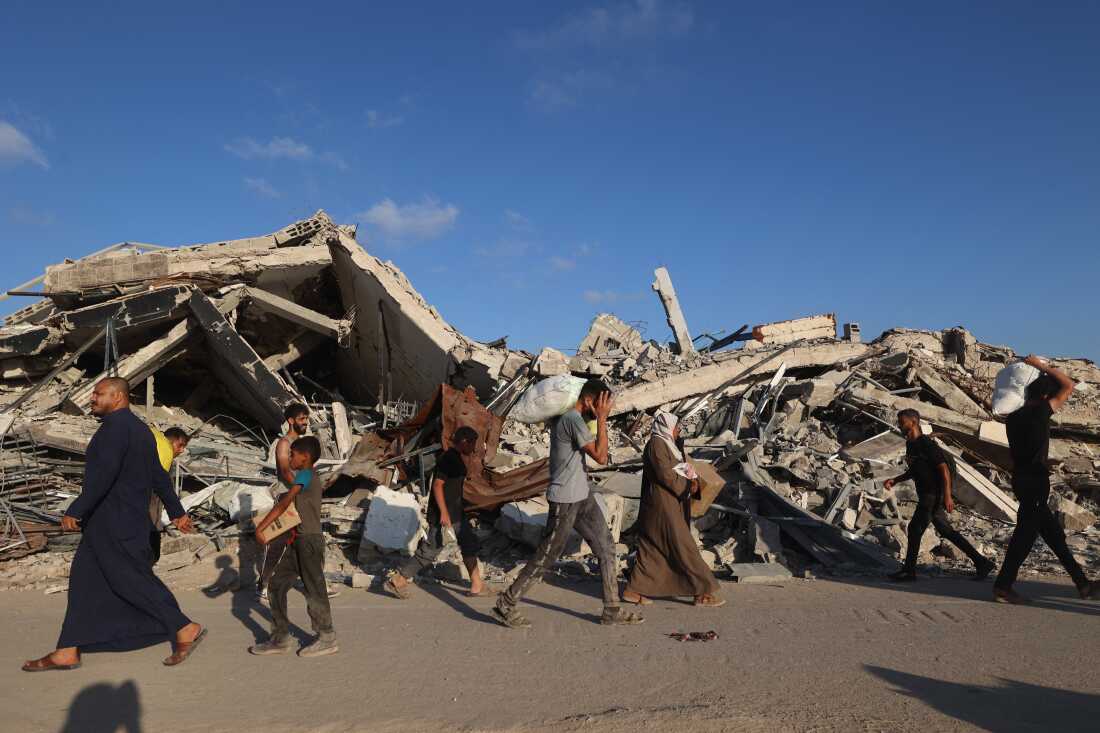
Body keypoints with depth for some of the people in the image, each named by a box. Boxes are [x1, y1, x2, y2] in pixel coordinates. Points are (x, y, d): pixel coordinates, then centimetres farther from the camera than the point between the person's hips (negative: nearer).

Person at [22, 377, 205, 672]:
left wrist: (74, 512, -19)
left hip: (114, 524, -10)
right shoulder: (140, 428, 14)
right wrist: (177, 512, 20)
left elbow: (103, 475, -25)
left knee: (132, 580, -4)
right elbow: (159, 477, 17)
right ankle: (67, 651, 18)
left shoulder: (116, 425, -16)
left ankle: (186, 629, 1)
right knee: (85, 580, 12)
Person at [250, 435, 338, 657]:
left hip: (309, 541, -9)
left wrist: (261, 527, -15)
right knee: (276, 586, 9)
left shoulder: (305, 475, -12)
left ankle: (327, 640, 13)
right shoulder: (307, 477, 16)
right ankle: (280, 638, 16)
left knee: (314, 590, 1)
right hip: (298, 542, 9)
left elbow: (283, 504, -17)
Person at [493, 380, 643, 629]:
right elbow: (601, 457, -22)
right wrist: (602, 419, -18)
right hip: (565, 499, -10)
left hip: (581, 496, 10)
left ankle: (612, 611, 18)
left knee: (606, 548, 11)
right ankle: (505, 606, 14)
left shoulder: (561, 416, 6)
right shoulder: (573, 420, -22)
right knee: (546, 557, 0)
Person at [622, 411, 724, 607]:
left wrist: (691, 480, -3)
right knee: (683, 548, -4)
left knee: (652, 550, 11)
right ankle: (703, 592, 2)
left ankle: (634, 590, 15)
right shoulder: (656, 444, -12)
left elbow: (675, 471, 17)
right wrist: (688, 486, -10)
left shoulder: (665, 444, 19)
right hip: (662, 505, -10)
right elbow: (665, 475, -20)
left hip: (668, 505, 10)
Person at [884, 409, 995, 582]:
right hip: (926, 495, 10)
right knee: (946, 531, 14)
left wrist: (947, 496, -24)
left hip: (934, 495, -10)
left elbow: (944, 469, -19)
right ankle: (982, 562, 21)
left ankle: (909, 571, 3)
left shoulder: (927, 444, -17)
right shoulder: (910, 445, 11)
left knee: (915, 528, -6)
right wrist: (895, 480, 11)